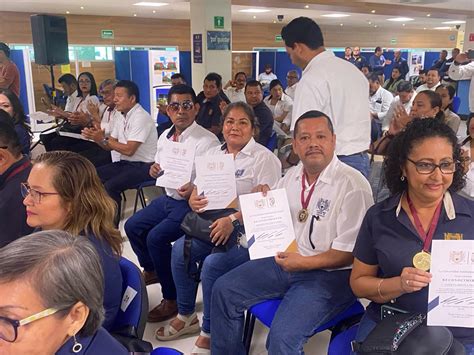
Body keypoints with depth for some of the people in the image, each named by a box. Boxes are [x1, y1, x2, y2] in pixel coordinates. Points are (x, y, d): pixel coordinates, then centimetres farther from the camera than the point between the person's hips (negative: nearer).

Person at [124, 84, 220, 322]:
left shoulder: (206, 141, -17)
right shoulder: (165, 136, 7)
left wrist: (194, 189, -40)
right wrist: (155, 170, -3)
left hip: (190, 204, -9)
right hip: (168, 198, 9)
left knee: (156, 238, -22)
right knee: (133, 227, 12)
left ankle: (172, 298, -2)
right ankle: (151, 271, 39)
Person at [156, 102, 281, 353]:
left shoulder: (265, 158, -5)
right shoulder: (213, 154, 15)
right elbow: (198, 188, 16)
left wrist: (233, 220, -26)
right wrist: (193, 200, -8)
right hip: (212, 224, 6)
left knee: (213, 263, -28)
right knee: (180, 248, -19)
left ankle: (209, 333, -5)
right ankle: (186, 316, 3)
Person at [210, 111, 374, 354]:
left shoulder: (353, 185, -15)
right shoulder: (291, 175, 7)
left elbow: (350, 252, -17)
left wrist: (304, 263, -20)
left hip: (328, 273, -7)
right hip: (284, 260, 7)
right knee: (224, 290, 2)